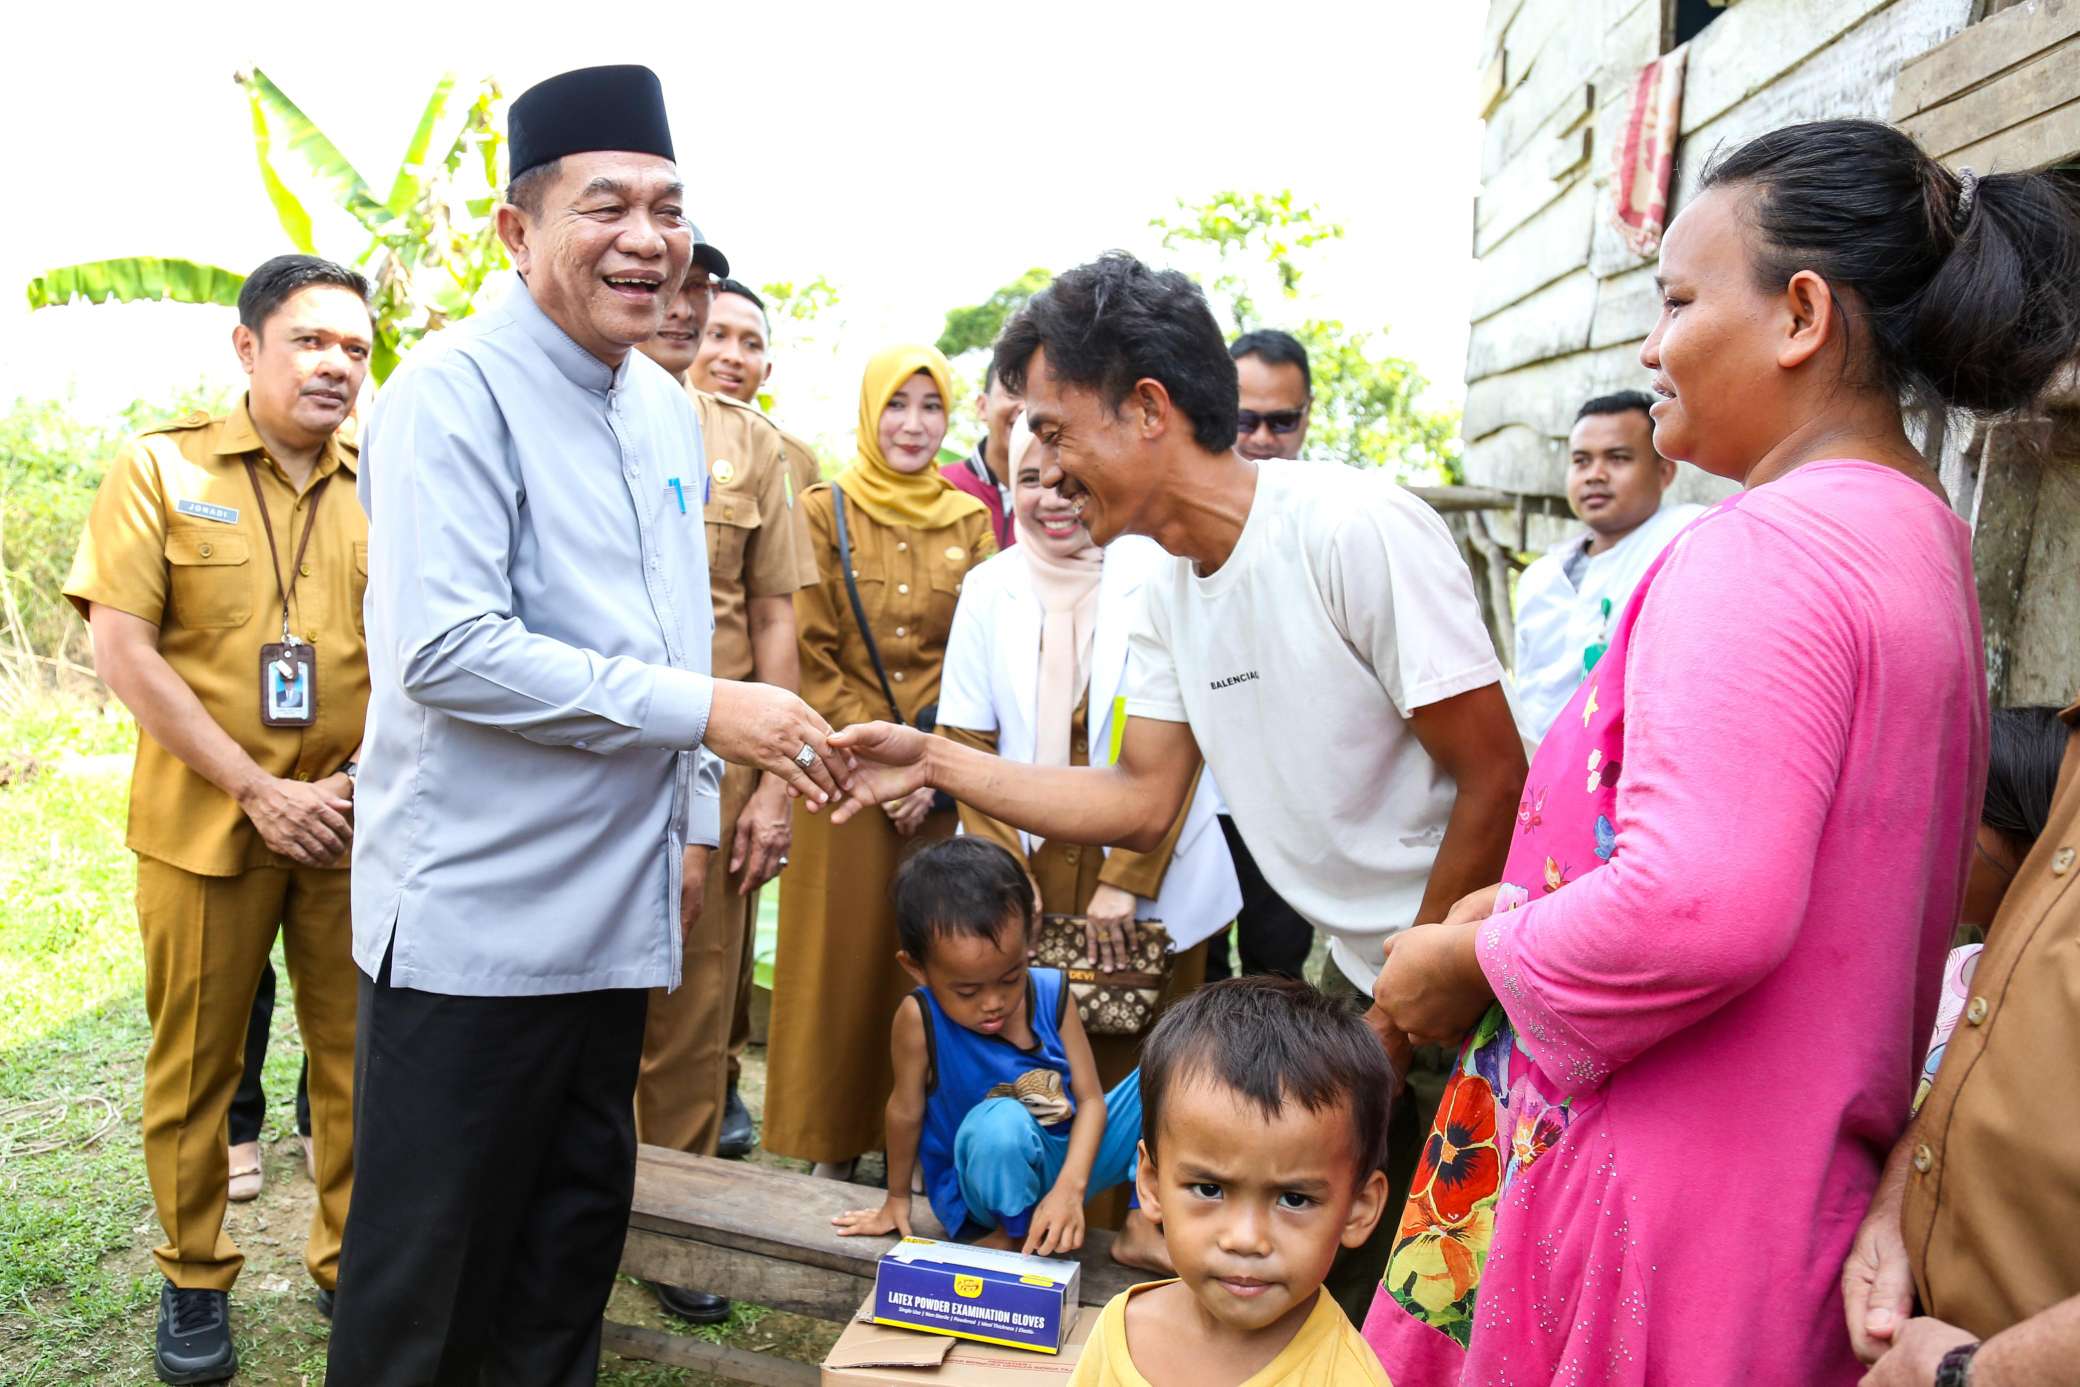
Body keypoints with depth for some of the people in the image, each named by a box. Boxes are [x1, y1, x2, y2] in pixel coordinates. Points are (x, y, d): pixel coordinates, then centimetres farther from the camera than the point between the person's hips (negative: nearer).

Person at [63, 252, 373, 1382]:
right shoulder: (162, 467, -2)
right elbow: (121, 649, -7)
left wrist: (368, 777, -7)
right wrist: (258, 791, -12)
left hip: (352, 824, 2)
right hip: (204, 822, -2)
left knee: (359, 1055, 8)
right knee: (194, 1062, 10)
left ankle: (351, 1262, 25)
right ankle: (193, 1280, 28)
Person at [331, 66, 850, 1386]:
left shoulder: (667, 407, 11)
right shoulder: (457, 389, -13)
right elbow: (445, 651, -22)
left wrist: (693, 816, 14)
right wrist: (705, 707, -23)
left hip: (616, 902, 7)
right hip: (473, 910, -7)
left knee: (578, 1224, 19)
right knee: (427, 1271, 7)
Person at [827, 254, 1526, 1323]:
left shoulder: (1358, 530, -22)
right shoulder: (1169, 590, 3)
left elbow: (1495, 784, -20)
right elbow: (1143, 802, 5)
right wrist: (937, 762, -2)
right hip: (1355, 972, 7)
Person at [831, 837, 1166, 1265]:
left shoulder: (1052, 994, -14)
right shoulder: (920, 1020, -24)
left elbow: (1090, 1098, -11)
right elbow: (906, 1110, -11)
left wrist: (1070, 1188, -27)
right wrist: (897, 1200, 4)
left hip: (1070, 1155, 5)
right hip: (992, 1187, -4)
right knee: (1001, 1121, -39)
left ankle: (1141, 1229, -3)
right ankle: (1014, 1233, -9)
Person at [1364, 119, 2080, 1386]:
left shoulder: (1763, 548, -20)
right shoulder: (1921, 534, 12)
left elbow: (1700, 910, -32)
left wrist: (1469, 959, -15)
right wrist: (1527, 903, 11)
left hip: (1671, 1211, -9)